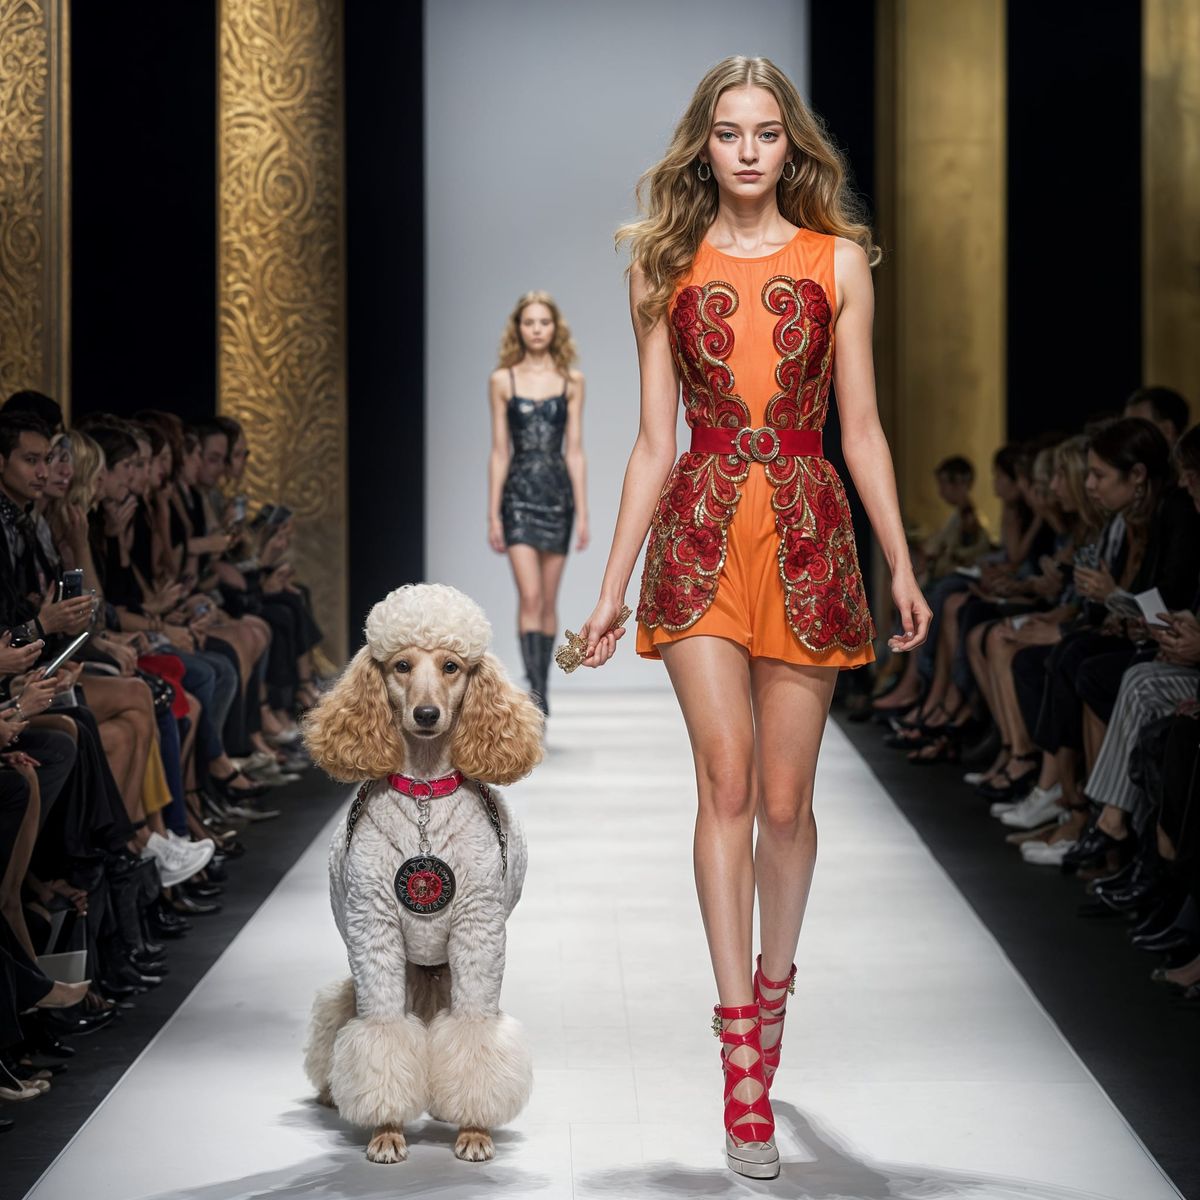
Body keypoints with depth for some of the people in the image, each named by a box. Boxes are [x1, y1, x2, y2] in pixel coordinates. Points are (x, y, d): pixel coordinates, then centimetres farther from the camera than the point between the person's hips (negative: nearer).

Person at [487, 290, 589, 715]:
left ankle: (539, 690, 14)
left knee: (548, 601, 6)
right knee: (530, 596, -12)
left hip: (557, 493, 2)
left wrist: (582, 512, 1)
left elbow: (574, 450, 5)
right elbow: (499, 451, 4)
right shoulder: (503, 380, 4)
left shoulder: (571, 381, 6)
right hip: (519, 493, -1)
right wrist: (493, 514, 0)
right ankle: (536, 692, -18)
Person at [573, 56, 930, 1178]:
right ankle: (743, 1060, -8)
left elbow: (861, 430, 8)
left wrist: (903, 567, 4)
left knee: (785, 799, 4)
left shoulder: (838, 262, 7)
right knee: (727, 781, -10)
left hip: (808, 532, 1)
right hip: (699, 531, 0)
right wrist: (612, 584, 5)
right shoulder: (664, 268, 7)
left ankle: (772, 983, 30)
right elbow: (653, 440, 8)